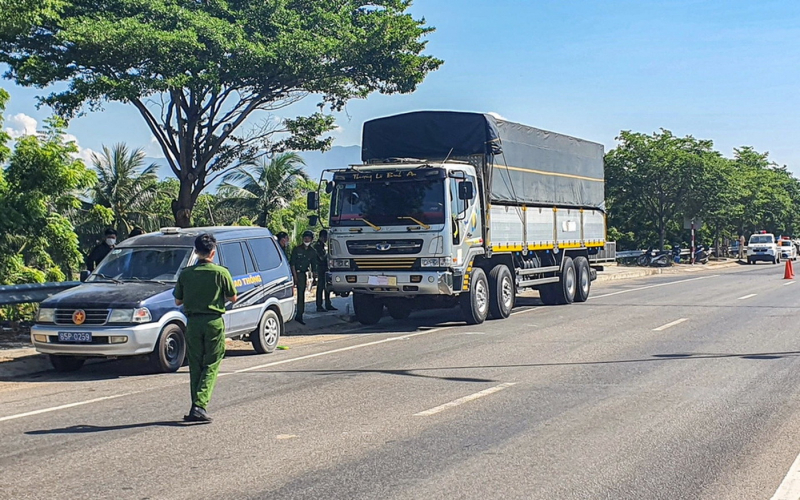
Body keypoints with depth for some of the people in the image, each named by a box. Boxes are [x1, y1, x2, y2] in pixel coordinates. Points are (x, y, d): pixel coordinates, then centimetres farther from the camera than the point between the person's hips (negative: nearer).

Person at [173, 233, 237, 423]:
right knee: (211, 366, 2)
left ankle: (197, 406, 13)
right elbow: (233, 298, -1)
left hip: (193, 322, 3)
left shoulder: (185, 274, 0)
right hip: (214, 322, -3)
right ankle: (200, 405, -11)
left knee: (195, 366, 12)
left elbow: (178, 301, 7)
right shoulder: (221, 272, -8)